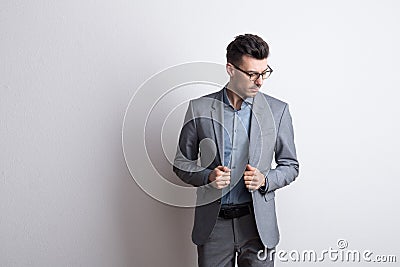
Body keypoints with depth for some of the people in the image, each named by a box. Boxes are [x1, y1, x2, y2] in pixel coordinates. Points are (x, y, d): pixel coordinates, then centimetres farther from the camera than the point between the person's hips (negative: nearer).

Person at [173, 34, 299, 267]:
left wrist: (265, 180, -13)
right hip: (213, 222, 0)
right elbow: (182, 164, 4)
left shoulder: (277, 110, -1)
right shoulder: (200, 108, -2)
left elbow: (290, 166, 6)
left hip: (258, 222, 0)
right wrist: (207, 176, -15)